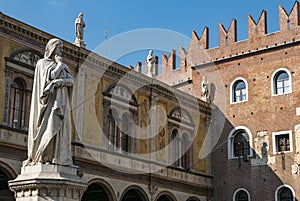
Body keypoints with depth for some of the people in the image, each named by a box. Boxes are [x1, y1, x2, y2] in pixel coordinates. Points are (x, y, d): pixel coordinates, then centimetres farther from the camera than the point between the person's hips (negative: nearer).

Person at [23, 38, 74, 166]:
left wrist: (61, 81, -14)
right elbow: (51, 76, -11)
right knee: (49, 125, -19)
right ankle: (43, 156, -23)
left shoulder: (63, 66, 23)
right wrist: (60, 64, 1)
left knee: (61, 128, -5)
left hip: (61, 102, 6)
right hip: (50, 99, -6)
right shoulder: (42, 62, 6)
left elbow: (71, 80, 6)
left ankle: (60, 158, -11)